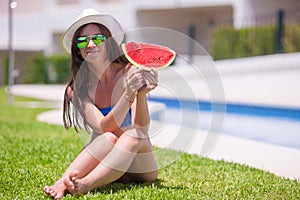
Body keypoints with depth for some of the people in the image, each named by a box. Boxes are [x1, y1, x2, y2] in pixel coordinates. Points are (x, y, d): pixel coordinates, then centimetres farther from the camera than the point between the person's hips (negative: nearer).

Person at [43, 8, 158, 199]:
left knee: (133, 135, -31)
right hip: (104, 165, 1)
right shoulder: (77, 90, -5)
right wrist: (127, 95, -35)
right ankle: (63, 182, -43)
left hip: (140, 166, 0)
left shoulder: (130, 72, -8)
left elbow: (142, 128, -16)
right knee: (109, 138, -30)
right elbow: (104, 128, -20)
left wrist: (141, 95, -35)